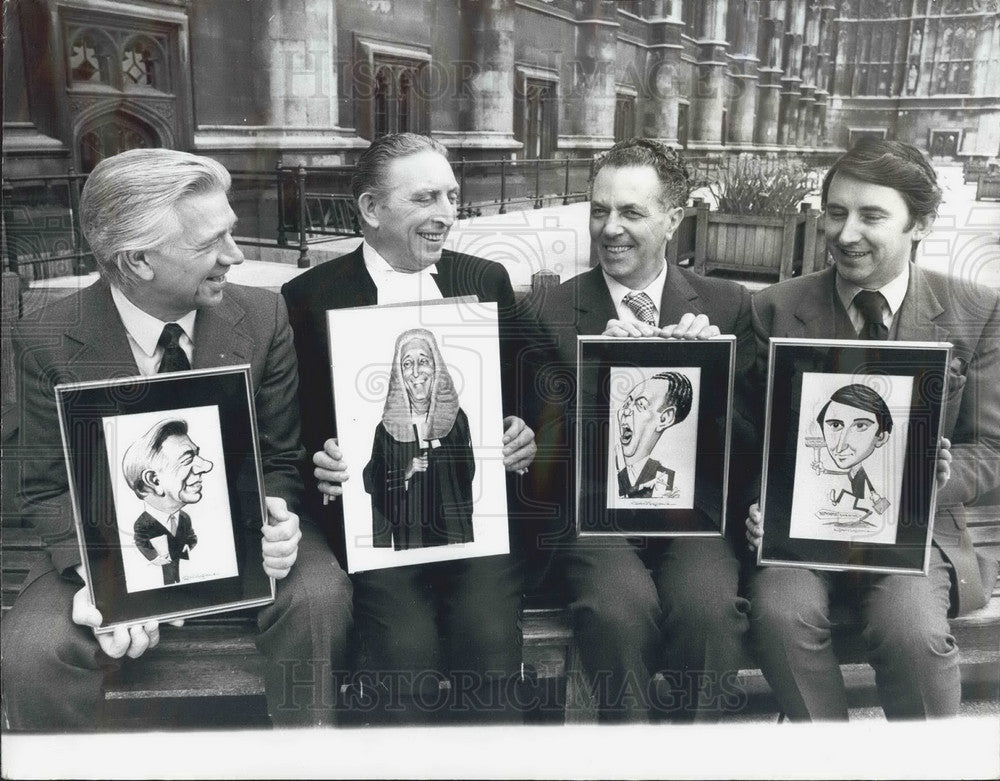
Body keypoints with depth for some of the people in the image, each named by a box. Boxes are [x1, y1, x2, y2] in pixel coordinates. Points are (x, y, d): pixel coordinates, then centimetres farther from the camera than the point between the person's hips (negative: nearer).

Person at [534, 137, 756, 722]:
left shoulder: (727, 306, 11)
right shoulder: (553, 312, 6)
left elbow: (751, 434, 8)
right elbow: (546, 442, 0)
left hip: (696, 505, 2)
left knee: (709, 605, -28)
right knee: (622, 606, -29)